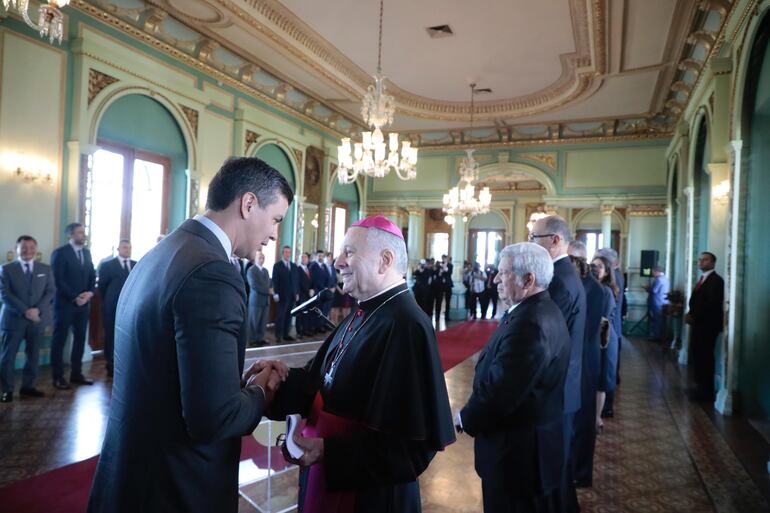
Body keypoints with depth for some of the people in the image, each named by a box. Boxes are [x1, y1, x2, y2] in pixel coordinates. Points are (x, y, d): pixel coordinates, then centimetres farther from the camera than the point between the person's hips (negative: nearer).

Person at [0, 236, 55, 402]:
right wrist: (25, 311, -16)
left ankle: (28, 386, 19)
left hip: (37, 318, 3)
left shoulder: (45, 269, 10)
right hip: (14, 318, -2)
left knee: (33, 355, 8)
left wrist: (37, 309, -12)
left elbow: (50, 291, 4)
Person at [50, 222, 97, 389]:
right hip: (65, 303, -6)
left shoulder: (87, 252, 12)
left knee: (80, 338, 9)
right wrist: (74, 298, -15)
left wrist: (89, 292, -5)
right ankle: (58, 377, 10)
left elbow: (92, 275, 12)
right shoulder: (60, 253, -7)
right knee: (60, 339, 3)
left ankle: (76, 373, 18)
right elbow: (58, 280, -12)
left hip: (84, 302, 6)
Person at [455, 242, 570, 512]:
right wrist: (472, 414, 2)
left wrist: (466, 418, -11)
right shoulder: (541, 310, 5)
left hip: (518, 451, -9)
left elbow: (499, 391, -28)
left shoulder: (529, 324, -28)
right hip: (530, 443, 9)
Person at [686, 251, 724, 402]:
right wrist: (691, 314, 0)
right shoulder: (702, 279, 18)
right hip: (698, 323, 9)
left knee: (705, 357, -4)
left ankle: (707, 391, 4)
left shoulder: (716, 280, -11)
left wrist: (694, 316, -18)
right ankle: (700, 386, 22)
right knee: (696, 355, 12)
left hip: (708, 325, -9)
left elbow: (712, 304, -20)